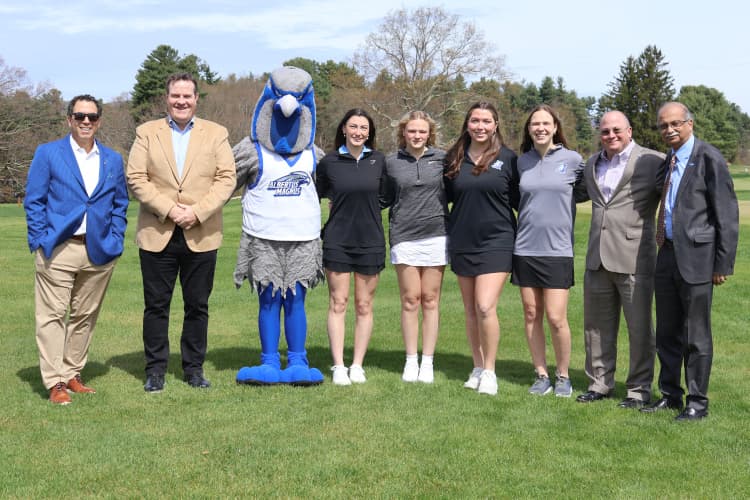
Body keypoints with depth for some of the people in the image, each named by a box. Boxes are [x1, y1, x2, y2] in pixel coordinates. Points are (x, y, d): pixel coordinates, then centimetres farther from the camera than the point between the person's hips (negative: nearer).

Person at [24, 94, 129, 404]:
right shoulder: (48, 154, 3)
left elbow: (120, 205, 16)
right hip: (58, 250, -3)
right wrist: (41, 240, -7)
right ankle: (55, 382, 2)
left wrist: (116, 241, 4)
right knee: (53, 316, -3)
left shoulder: (113, 160, 13)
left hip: (99, 252, 4)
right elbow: (33, 201, 2)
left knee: (85, 316, 9)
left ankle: (72, 375, 20)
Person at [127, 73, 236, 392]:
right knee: (156, 306, 4)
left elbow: (226, 179, -1)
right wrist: (168, 210, -13)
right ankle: (155, 370, 14)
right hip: (156, 235, 0)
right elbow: (136, 178, -1)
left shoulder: (216, 134, 8)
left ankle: (194, 368, 18)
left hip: (201, 236, 0)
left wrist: (197, 212, -13)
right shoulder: (147, 133, 7)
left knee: (197, 306, 7)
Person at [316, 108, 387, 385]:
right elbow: (318, 196, 11)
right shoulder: (329, 162, -1)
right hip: (337, 240, -1)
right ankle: (338, 366, 6)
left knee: (364, 305, 6)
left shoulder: (378, 160, 2)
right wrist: (317, 228, 8)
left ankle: (357, 365, 14)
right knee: (338, 303, 0)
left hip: (370, 241, 1)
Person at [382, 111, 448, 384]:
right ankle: (411, 361, 13)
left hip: (435, 236, 0)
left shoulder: (442, 158, 4)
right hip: (404, 238, 0)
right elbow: (385, 199, 13)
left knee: (430, 301, 4)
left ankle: (428, 362, 13)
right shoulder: (391, 163, 6)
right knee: (410, 300, 2)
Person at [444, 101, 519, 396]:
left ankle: (489, 371, 1)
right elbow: (447, 196, 16)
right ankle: (477, 368, 22)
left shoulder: (508, 159, -2)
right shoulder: (454, 159, 6)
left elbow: (518, 200, 2)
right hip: (462, 243, 4)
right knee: (470, 311, 10)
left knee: (485, 307, -14)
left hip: (496, 242, -4)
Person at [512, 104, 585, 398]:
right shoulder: (523, 161, 6)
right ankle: (541, 375, 19)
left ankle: (563, 376, 12)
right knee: (531, 315, 6)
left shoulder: (572, 159, -2)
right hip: (525, 248, 3)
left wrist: (558, 200, 0)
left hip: (557, 249, -3)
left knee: (556, 318, -7)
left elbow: (583, 192, 12)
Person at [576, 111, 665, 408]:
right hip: (598, 259, 6)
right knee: (596, 326, 13)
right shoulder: (591, 164, 15)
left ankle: (639, 389, 15)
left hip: (634, 258, -6)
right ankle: (600, 383, 26)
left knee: (639, 328, 3)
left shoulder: (653, 161, -4)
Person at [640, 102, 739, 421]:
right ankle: (670, 394, 27)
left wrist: (723, 263, -13)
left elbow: (727, 213, -10)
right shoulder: (667, 161, 14)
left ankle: (697, 403, 12)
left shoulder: (708, 158, -9)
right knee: (667, 333, 14)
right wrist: (662, 248, 13)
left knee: (696, 335, 1)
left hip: (697, 257, -7)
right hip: (667, 254, 7)